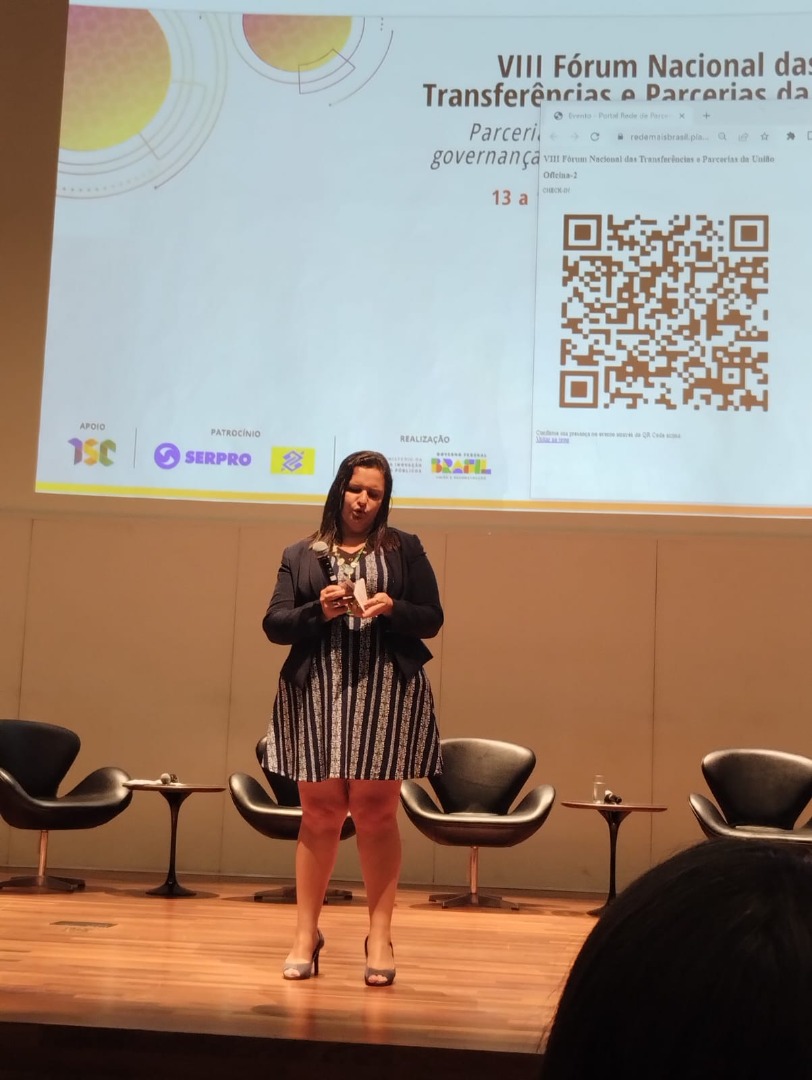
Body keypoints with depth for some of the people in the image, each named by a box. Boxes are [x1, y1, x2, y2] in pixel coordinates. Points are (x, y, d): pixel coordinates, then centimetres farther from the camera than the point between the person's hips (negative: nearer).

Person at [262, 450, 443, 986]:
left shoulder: (405, 549, 9)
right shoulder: (300, 555, 12)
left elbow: (432, 619, 6)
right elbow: (274, 624, 6)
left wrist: (393, 608, -13)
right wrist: (317, 610, -12)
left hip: (386, 695, -1)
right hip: (318, 696, 1)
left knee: (376, 812, 0)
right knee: (319, 814, 4)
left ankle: (380, 935, 10)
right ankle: (306, 932, 15)